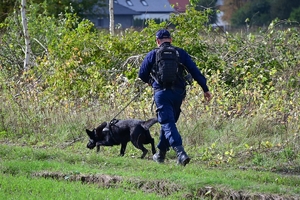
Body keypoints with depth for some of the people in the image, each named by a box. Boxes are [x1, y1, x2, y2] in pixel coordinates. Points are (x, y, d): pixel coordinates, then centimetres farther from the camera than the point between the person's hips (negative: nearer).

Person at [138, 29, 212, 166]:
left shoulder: (153, 54, 3)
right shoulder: (181, 53, 8)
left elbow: (142, 74, 6)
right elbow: (195, 71, 4)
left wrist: (151, 82, 27)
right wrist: (205, 89, 5)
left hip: (162, 93, -4)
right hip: (178, 93, 4)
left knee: (168, 124, -10)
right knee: (168, 122, 20)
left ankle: (180, 152, -29)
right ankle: (161, 153, 29)